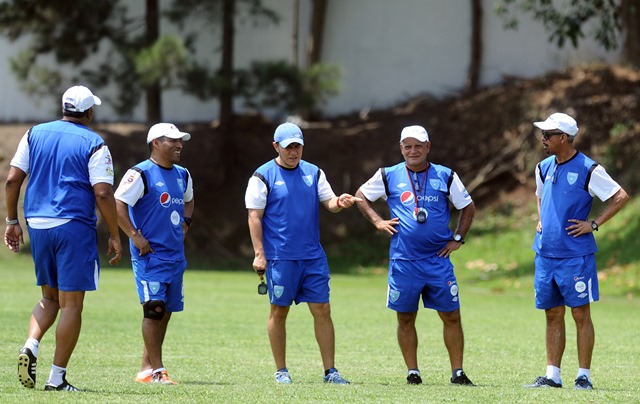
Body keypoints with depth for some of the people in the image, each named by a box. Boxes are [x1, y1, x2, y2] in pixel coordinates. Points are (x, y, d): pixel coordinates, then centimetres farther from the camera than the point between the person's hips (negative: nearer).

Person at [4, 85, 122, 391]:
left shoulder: (35, 135, 9)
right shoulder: (94, 145, -4)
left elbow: (13, 180, 6)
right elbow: (103, 194, -11)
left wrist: (12, 222, 14)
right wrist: (114, 236, -4)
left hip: (37, 225, 5)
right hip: (74, 228, -5)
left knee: (50, 297, 19)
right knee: (71, 303, 1)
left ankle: (30, 346, -6)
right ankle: (57, 377, 0)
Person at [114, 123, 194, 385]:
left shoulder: (183, 176, 14)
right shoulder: (141, 174, -11)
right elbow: (118, 203, -16)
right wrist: (135, 236, -18)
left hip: (175, 254, 8)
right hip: (149, 254, -8)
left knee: (166, 311, 9)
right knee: (154, 308, -14)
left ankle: (146, 368, 18)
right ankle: (157, 370, -14)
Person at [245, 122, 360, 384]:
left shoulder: (314, 173, 11)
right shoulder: (263, 176, -2)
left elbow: (328, 202, 10)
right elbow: (254, 217, -4)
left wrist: (339, 203, -15)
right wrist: (259, 254, -11)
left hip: (313, 255, 4)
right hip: (280, 257, -4)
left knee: (322, 310, 0)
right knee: (279, 311, 3)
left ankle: (330, 371, 3)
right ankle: (281, 371, 13)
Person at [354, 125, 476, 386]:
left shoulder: (446, 177, 6)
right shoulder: (389, 176, 4)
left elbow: (467, 207, 15)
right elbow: (361, 196, 17)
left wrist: (458, 238, 6)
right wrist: (377, 221, 4)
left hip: (438, 260, 0)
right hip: (403, 262, 0)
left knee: (451, 316, -2)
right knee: (405, 318, 4)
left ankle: (457, 372, 3)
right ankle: (412, 372, 13)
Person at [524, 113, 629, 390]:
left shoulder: (588, 170, -9)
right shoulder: (544, 168, 11)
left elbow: (621, 197, -9)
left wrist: (594, 224, -12)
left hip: (575, 255, -6)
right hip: (546, 253, 6)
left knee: (581, 314, -3)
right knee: (553, 315, 8)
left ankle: (584, 376, 1)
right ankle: (552, 375, 11)